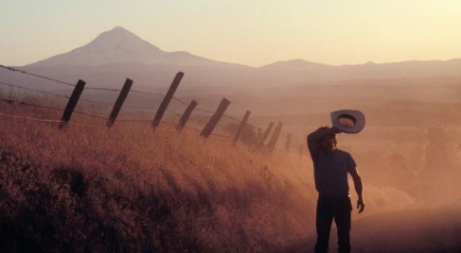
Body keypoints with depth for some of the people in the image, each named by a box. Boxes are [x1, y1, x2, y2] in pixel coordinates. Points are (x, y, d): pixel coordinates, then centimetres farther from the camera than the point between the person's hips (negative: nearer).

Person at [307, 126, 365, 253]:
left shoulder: (345, 156, 2)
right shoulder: (317, 156, 0)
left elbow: (356, 177, 5)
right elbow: (310, 138, -18)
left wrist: (360, 197, -4)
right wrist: (330, 130, -22)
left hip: (342, 201, 1)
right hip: (324, 202, -1)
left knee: (344, 237, 6)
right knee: (322, 237, -1)